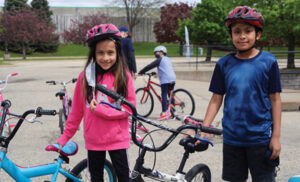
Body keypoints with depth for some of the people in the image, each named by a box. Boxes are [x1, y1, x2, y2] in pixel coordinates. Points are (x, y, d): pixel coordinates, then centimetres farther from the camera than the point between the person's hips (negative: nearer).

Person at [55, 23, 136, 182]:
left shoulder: (123, 76, -8)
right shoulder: (85, 77, -4)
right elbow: (76, 111, 3)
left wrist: (101, 110, -18)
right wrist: (65, 137, 6)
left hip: (118, 140, -2)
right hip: (93, 141, 2)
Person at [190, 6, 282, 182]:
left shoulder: (268, 61, -4)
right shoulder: (224, 64, 2)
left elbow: (275, 100, -1)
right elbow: (216, 99, 6)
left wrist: (276, 136, -4)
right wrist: (202, 131, -1)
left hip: (261, 138, -2)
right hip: (232, 138, 2)